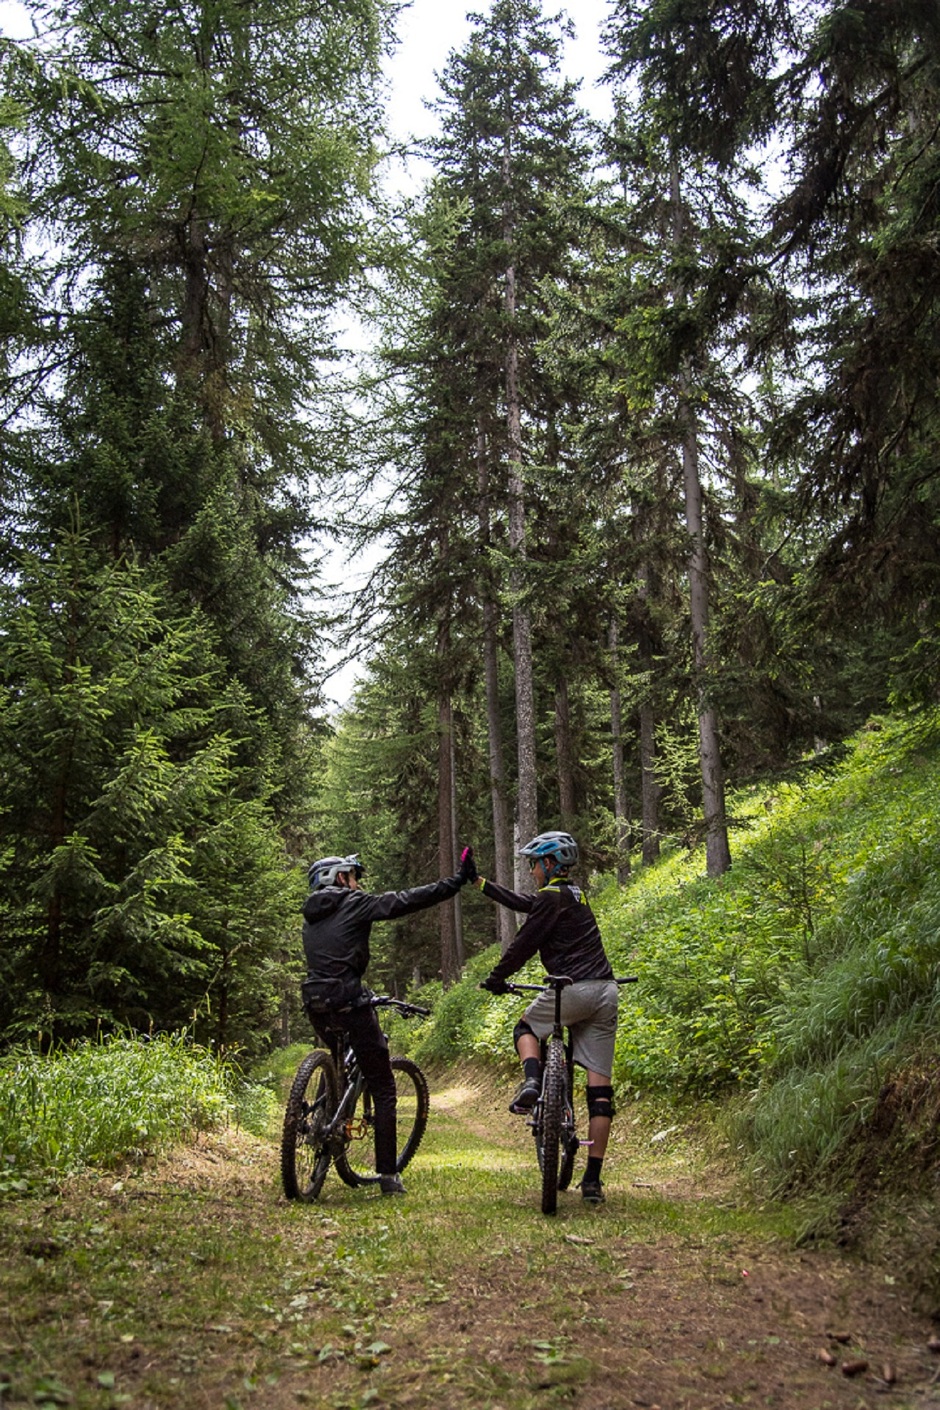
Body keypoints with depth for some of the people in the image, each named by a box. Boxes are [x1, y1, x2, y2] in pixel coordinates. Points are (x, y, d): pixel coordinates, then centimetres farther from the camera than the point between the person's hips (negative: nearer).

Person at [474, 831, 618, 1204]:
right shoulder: (573, 894, 21)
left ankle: (532, 1082, -6)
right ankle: (593, 1179, 4)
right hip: (605, 991, 8)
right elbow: (525, 904, 29)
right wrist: (480, 883, 35)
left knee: (526, 1028, 23)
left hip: (573, 988, -8)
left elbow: (525, 943, -3)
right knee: (600, 1088, 4)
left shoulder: (551, 897, -5)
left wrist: (497, 977, 12)